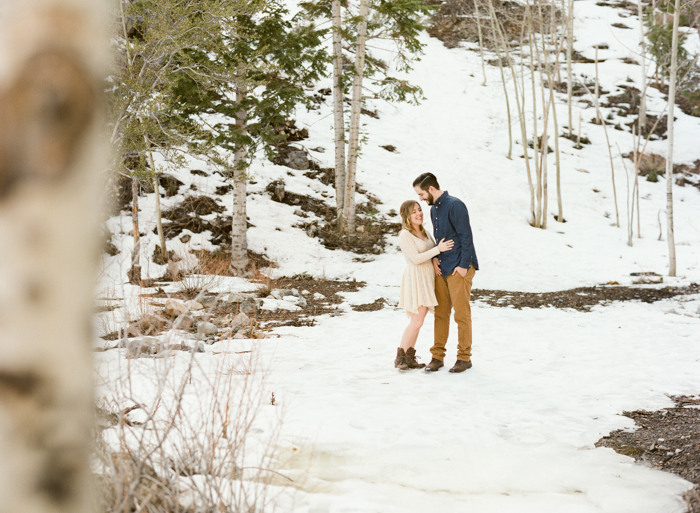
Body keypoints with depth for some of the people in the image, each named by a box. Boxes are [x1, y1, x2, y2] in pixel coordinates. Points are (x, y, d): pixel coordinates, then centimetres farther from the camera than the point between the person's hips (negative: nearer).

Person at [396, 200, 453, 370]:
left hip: (427, 277, 8)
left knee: (418, 320, 7)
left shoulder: (423, 232, 13)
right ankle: (400, 357, -5)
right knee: (417, 321, -12)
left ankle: (409, 357, 10)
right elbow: (416, 258, -19)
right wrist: (438, 249, -21)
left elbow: (430, 251, 25)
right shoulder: (405, 235, -12)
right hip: (416, 277, -8)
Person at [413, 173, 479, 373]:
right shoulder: (434, 209, 13)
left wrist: (464, 266, -16)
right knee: (440, 313, 8)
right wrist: (435, 257, 5)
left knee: (461, 314, -1)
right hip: (441, 268, 8)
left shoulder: (454, 205, -14)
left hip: (459, 268, -8)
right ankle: (437, 356, 14)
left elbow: (466, 236, -15)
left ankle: (464, 357, 7)